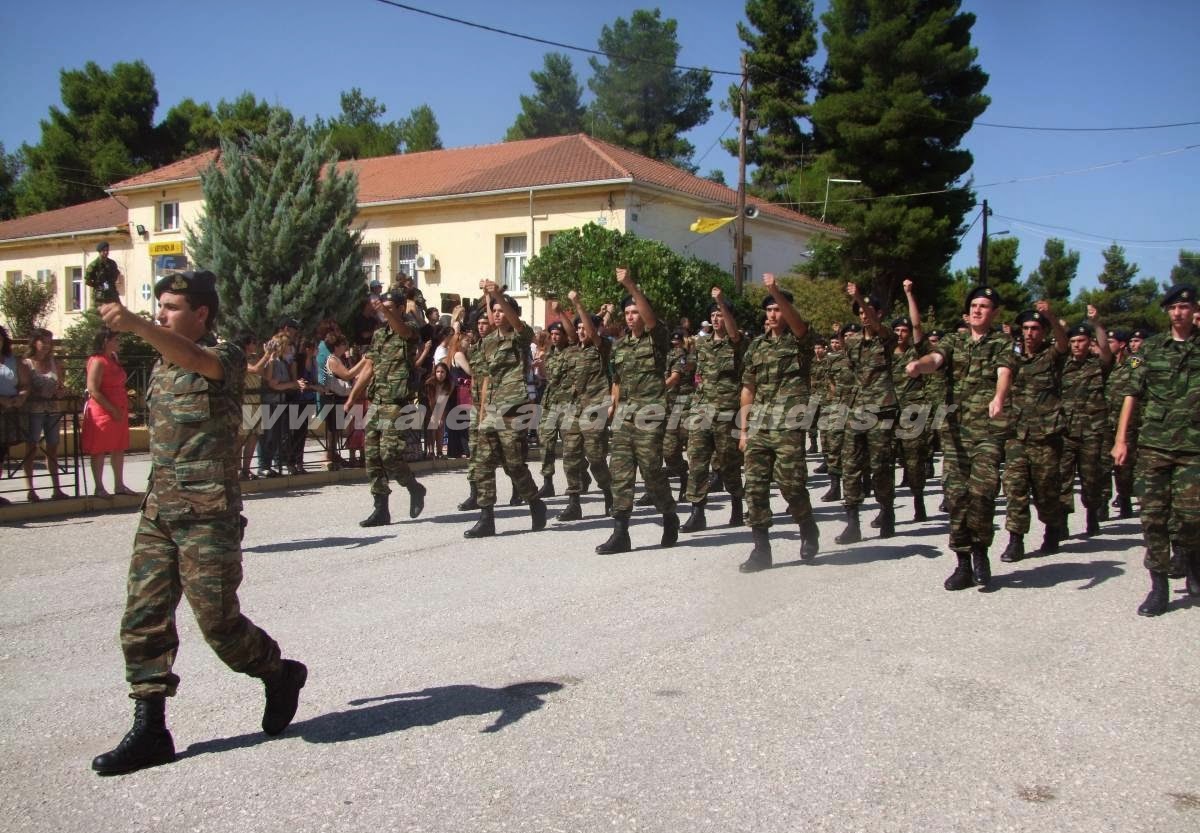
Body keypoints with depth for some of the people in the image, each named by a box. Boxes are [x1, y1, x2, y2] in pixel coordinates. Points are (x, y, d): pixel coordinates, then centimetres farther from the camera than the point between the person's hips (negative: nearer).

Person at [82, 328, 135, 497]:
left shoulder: (113, 359, 13)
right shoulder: (98, 361, -14)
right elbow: (93, 390, -20)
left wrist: (123, 408, 12)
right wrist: (113, 410, -19)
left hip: (119, 411, 9)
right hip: (102, 411, -9)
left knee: (119, 449, 12)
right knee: (99, 451, 0)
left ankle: (119, 485, 19)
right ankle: (99, 488, 5)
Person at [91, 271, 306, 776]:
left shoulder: (225, 357, -8)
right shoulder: (160, 367, 16)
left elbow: (196, 360, -33)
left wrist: (135, 326, -48)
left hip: (208, 513, -7)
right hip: (158, 511, 7)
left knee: (218, 621, -3)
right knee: (143, 619, 2)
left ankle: (280, 674, 24)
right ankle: (149, 731, 9)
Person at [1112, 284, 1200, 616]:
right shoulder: (1151, 348, 9)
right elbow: (1132, 395, 8)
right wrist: (1121, 439, 2)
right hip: (1153, 445, 1)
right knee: (1153, 515, 0)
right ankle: (1159, 586, 9)